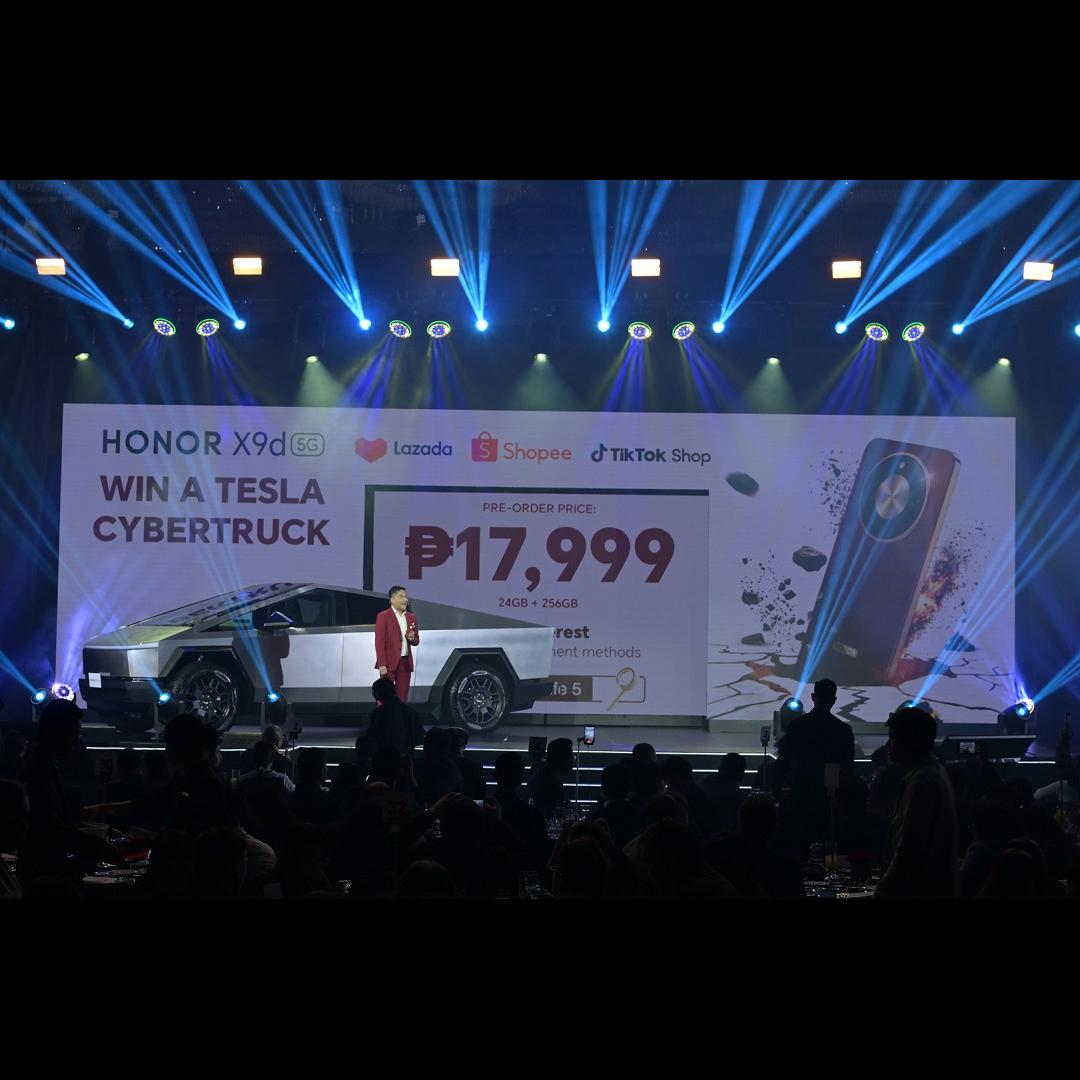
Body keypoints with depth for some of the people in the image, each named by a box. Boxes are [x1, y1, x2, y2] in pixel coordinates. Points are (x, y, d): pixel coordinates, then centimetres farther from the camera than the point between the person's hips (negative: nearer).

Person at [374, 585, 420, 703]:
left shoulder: (411, 617, 13)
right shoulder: (383, 616, -5)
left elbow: (416, 641, 20)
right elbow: (379, 642, -9)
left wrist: (412, 639, -5)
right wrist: (382, 665, -16)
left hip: (405, 663, 5)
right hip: (389, 663, -5)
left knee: (402, 698, 6)